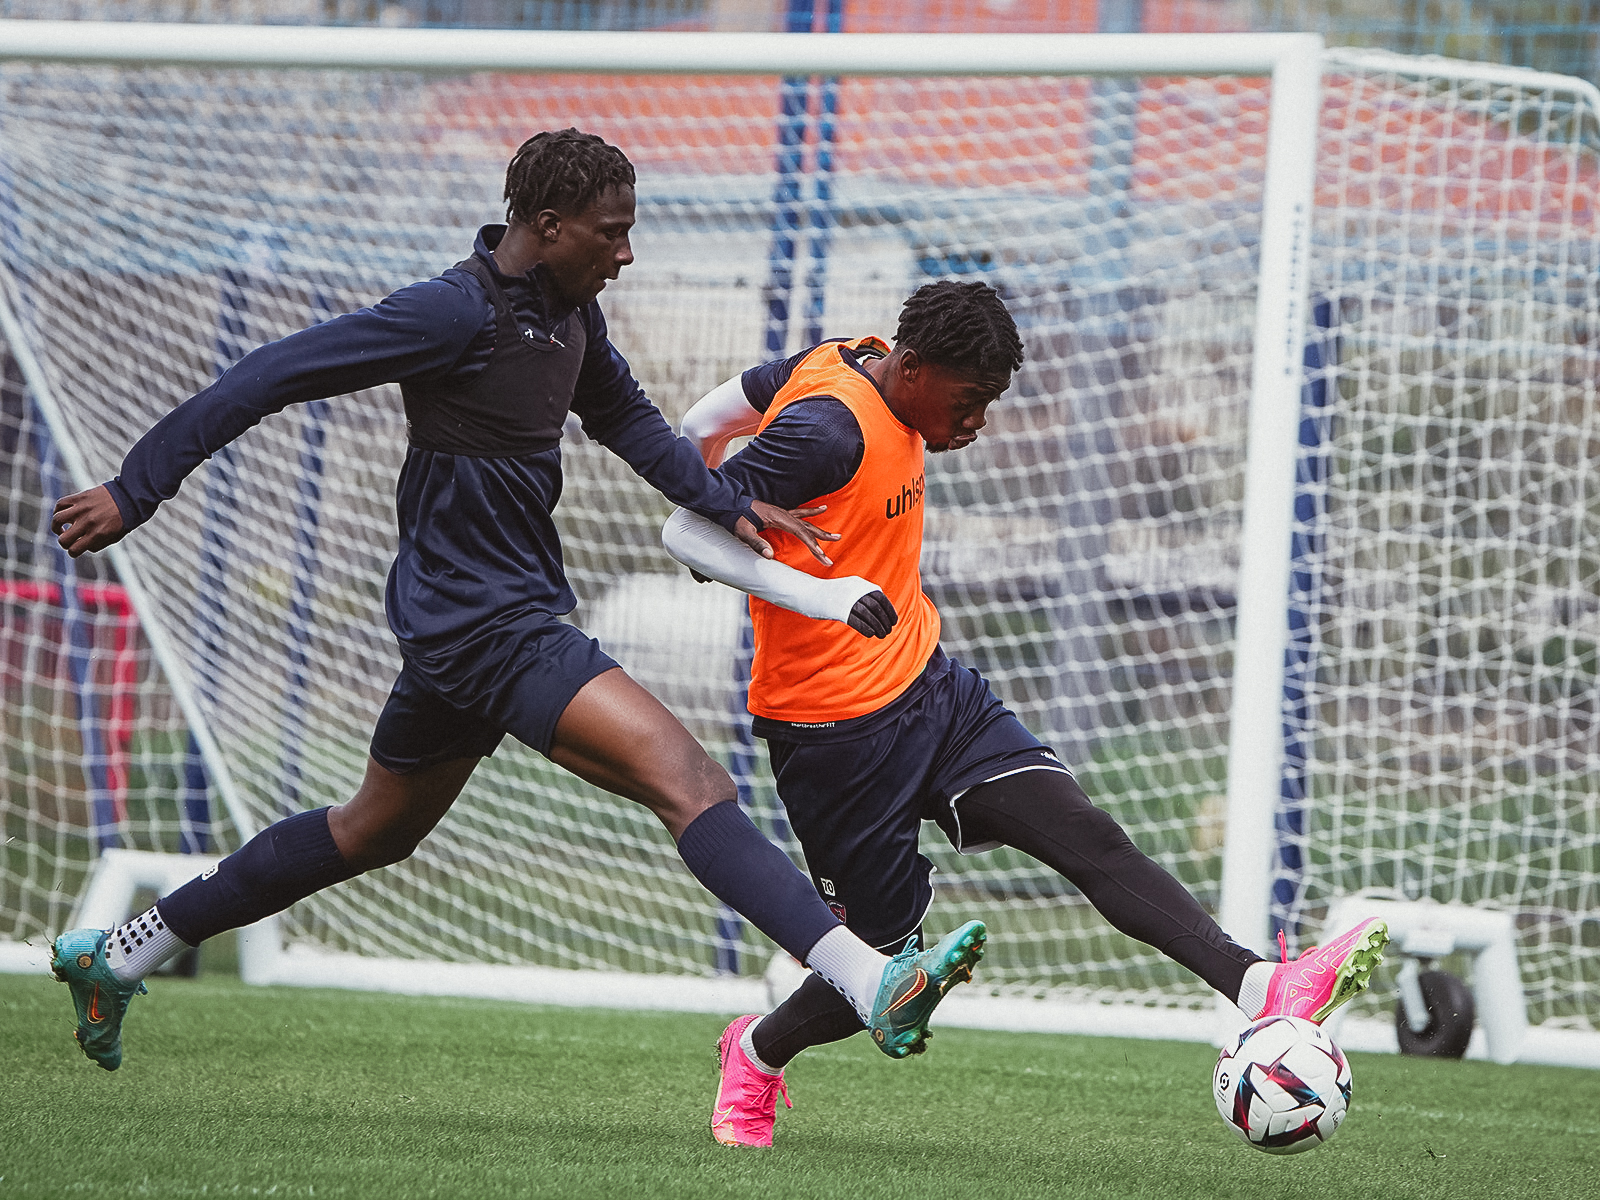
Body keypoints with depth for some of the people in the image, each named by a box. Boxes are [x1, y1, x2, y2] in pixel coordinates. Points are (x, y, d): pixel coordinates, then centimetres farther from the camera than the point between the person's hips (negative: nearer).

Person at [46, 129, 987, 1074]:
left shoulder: (570, 313, 8)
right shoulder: (458, 312, -19)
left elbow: (625, 417, 29)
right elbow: (272, 377, -16)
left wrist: (729, 506, 16)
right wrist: (133, 494, -15)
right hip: (486, 628, -11)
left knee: (371, 833, 25)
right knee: (690, 782, -22)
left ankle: (115, 957, 35)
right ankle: (874, 987, -34)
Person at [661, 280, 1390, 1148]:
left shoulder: (856, 363, 4)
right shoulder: (829, 430, -23)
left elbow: (705, 422, 16)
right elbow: (686, 532, -28)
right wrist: (826, 597, -36)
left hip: (930, 687, 9)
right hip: (835, 729, -9)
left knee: (1087, 836, -10)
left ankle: (1264, 990, -25)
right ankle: (757, 1057, 32)